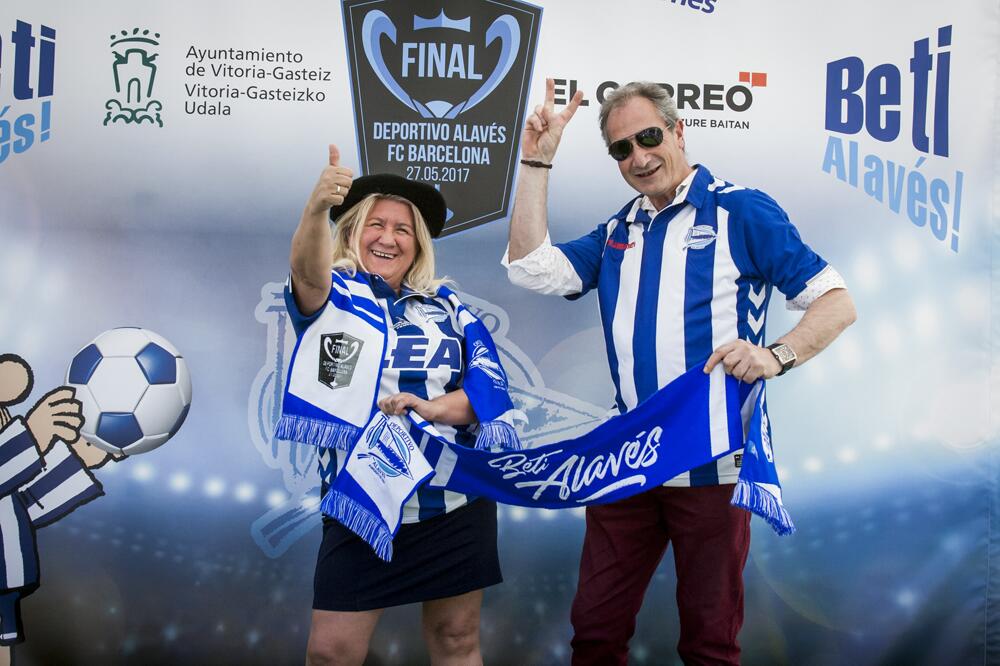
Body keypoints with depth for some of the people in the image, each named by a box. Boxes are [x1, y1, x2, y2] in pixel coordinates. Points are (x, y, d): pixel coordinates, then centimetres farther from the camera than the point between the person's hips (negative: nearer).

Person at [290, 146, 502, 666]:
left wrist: (433, 407, -18)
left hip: (457, 502, 3)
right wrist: (317, 206, -44)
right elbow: (308, 272, -24)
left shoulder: (445, 306, 9)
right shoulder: (335, 294, 1)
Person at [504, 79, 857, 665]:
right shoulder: (617, 233, 14)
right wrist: (537, 160, 2)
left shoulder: (741, 211, -3)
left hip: (711, 465, -5)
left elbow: (837, 302, -6)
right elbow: (531, 269, 2)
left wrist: (777, 355, -25)